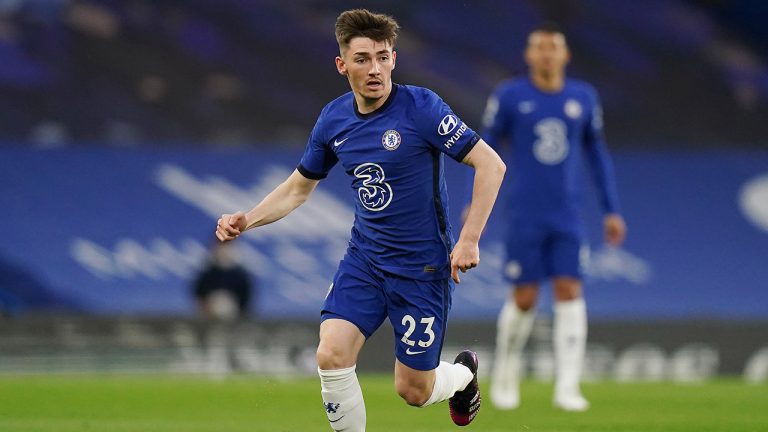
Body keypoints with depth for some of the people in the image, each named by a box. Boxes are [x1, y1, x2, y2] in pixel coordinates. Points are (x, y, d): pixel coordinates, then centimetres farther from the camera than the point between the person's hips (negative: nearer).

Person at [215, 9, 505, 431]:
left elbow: (491, 165, -16)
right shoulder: (333, 119, 0)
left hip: (423, 265, -4)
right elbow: (299, 186, 16)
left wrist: (468, 241, -20)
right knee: (331, 356, -18)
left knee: (413, 391, 3)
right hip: (364, 258, 4)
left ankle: (464, 372, 38)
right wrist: (247, 221, 0)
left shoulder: (421, 107, -17)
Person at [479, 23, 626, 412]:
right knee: (524, 299, -1)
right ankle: (505, 377, 23)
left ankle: (567, 388, -13)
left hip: (568, 217, 2)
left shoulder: (584, 98, 6)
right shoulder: (509, 96, -2)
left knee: (569, 292, -10)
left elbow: (597, 154, 15)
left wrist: (612, 211, 12)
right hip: (524, 216, -2)